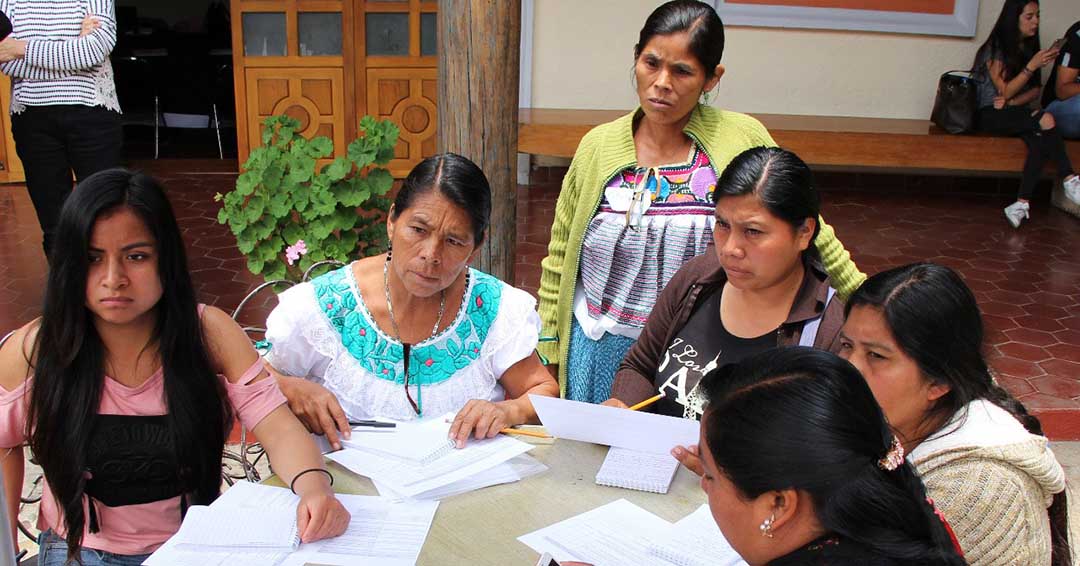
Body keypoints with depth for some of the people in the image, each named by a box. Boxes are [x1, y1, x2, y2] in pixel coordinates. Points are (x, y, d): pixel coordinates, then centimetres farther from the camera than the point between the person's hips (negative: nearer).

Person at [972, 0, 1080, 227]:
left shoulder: (1029, 47, 12)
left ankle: (1022, 203, -36)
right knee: (1045, 120, -31)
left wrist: (1013, 102, -10)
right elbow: (1005, 91, -11)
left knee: (1040, 141, -29)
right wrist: (1032, 65, -21)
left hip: (1015, 112, 5)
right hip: (990, 114, -5)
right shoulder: (995, 49, -7)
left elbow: (1035, 90, 10)